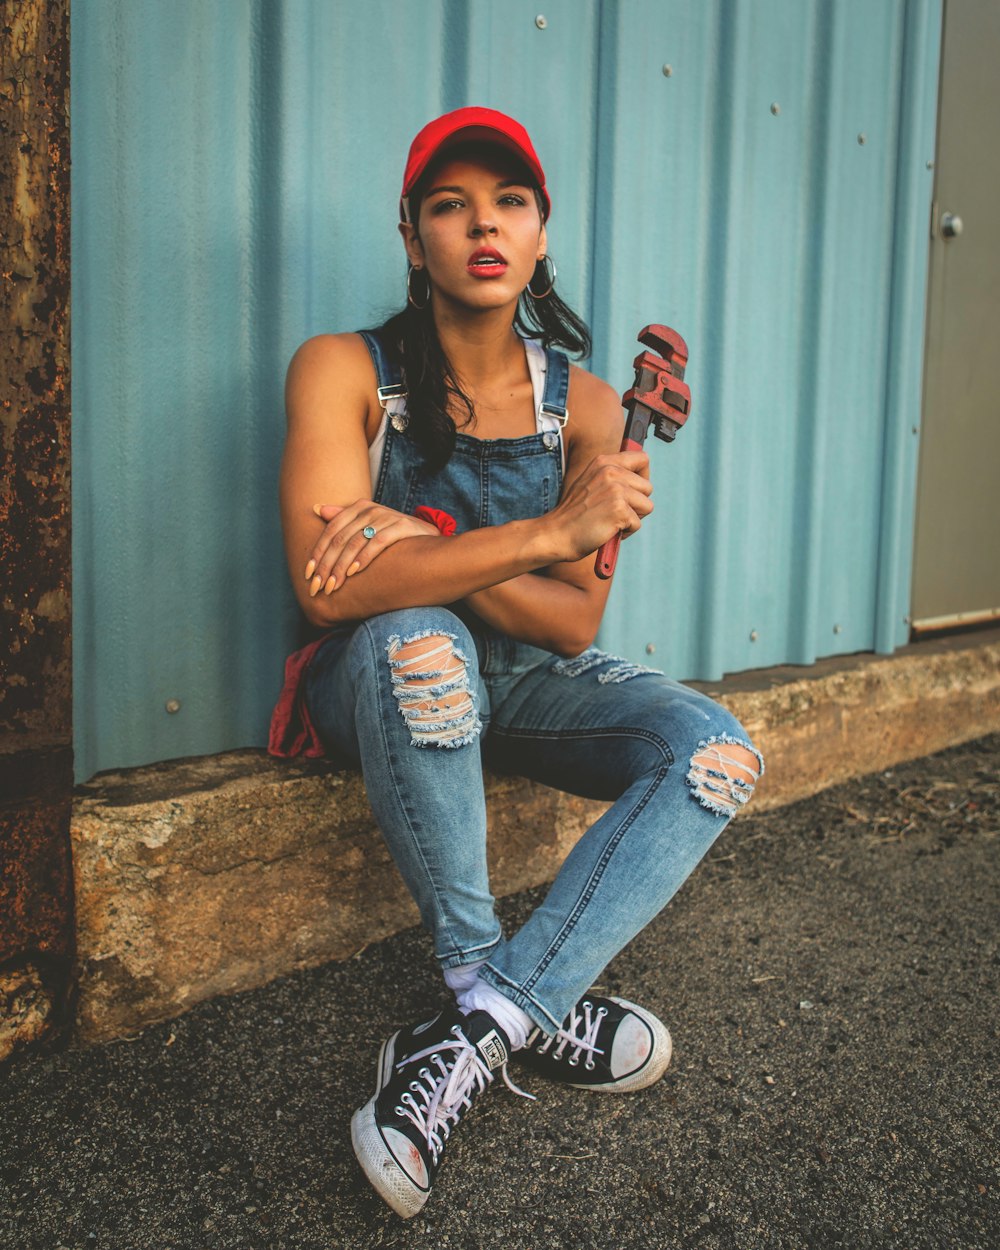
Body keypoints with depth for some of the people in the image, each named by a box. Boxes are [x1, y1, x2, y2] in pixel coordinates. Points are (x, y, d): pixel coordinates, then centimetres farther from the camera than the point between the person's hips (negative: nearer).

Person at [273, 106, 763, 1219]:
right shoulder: (343, 371, -12)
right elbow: (332, 588, -27)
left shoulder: (581, 405, -4)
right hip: (379, 687, -3)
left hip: (519, 682, 4)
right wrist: (551, 530, -31)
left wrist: (423, 549, -25)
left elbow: (574, 626, -10)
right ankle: (525, 1004, -20)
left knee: (717, 756, -18)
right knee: (414, 642, -38)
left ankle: (476, 1031, -23)